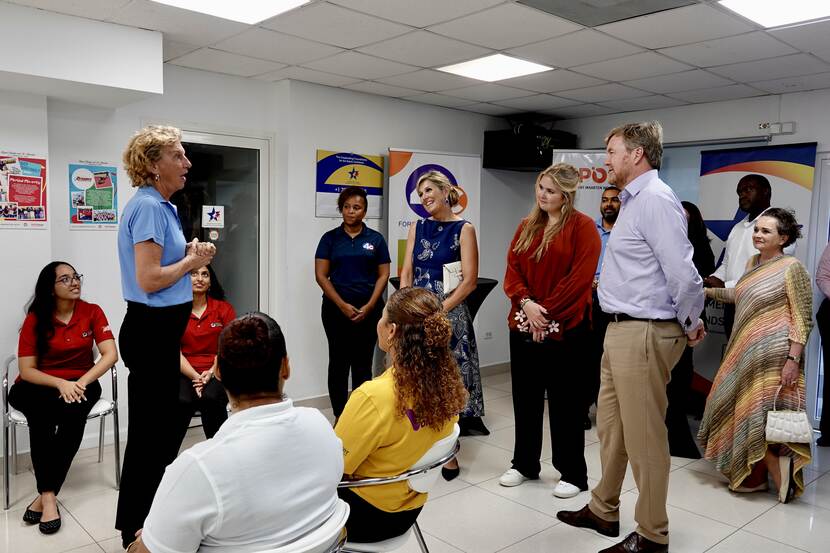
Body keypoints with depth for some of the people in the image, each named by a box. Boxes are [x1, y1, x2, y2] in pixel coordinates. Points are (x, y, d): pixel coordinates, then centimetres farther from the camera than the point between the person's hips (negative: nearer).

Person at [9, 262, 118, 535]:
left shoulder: (92, 312, -3)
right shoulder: (36, 318, -5)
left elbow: (110, 354, -11)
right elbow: (27, 370, -7)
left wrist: (82, 382, -25)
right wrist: (60, 383, -25)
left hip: (80, 383, 1)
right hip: (39, 385, 0)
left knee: (74, 412, -32)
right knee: (41, 413, -34)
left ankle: (45, 494, -25)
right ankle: (49, 495, -32)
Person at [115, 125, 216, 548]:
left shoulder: (161, 206, 14)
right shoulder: (147, 207, -17)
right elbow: (149, 279, -24)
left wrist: (190, 255, 5)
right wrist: (192, 260, -11)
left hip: (161, 329, 10)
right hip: (152, 330, -10)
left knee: (160, 427, 19)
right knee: (152, 430, 1)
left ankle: (142, 522, 35)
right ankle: (138, 531, 17)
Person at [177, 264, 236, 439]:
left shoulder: (224, 308, 8)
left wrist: (211, 373, -14)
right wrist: (196, 377, -14)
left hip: (216, 372, 1)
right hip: (185, 372, 0)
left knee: (211, 398, -31)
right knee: (182, 401, -32)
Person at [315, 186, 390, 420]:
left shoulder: (376, 239, 5)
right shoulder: (330, 238, 3)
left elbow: (383, 275, 3)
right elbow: (321, 275, -2)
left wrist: (369, 306, -9)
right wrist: (343, 305, -11)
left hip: (368, 309, 0)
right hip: (336, 308, 0)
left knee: (363, 364, 4)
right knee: (338, 363, 5)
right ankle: (340, 416, 14)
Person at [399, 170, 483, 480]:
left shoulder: (463, 229, -3)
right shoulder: (418, 228, 11)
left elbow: (470, 281, -9)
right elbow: (407, 274, 9)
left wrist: (440, 310, -15)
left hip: (449, 312, -4)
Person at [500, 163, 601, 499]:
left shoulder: (582, 226, -6)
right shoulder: (527, 226, 13)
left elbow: (580, 277, -14)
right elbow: (512, 269, 7)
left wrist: (547, 312, -15)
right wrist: (526, 303, -11)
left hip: (564, 326, -6)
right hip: (523, 324, 6)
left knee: (565, 401, 3)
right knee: (525, 396, 12)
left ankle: (573, 474, 17)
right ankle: (524, 464, 27)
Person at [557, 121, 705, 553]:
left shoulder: (655, 199, -17)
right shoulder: (633, 199, 16)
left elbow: (683, 274, -23)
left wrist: (691, 323, -8)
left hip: (644, 334, -10)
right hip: (621, 330, 10)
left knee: (644, 438, 2)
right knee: (610, 427, 20)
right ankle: (603, 511, 36)